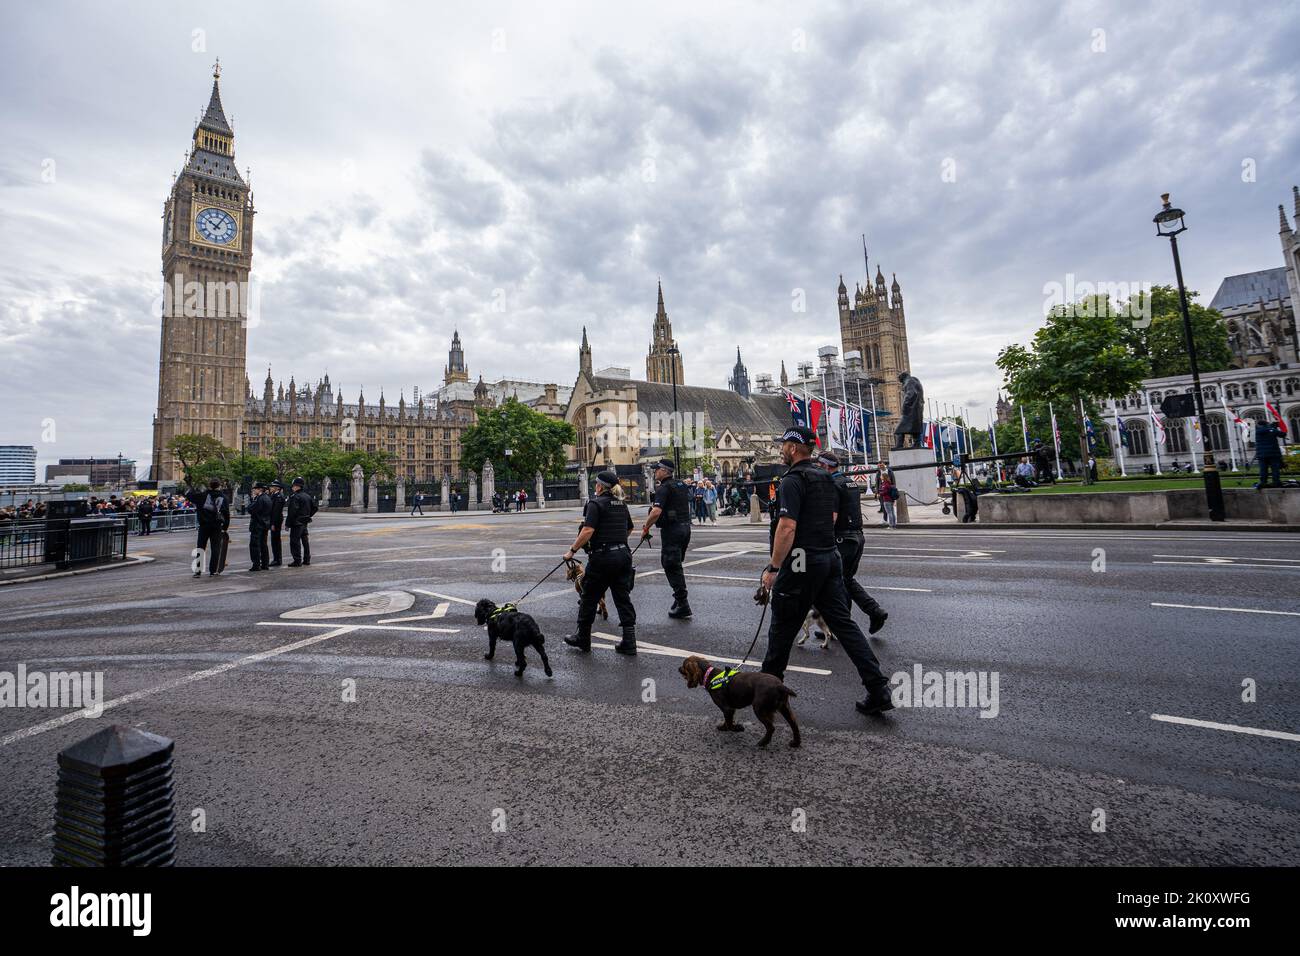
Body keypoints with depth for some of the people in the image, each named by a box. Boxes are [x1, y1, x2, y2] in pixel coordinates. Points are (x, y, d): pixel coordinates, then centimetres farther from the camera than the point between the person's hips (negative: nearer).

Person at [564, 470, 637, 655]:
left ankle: (583, 639, 24)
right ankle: (629, 643, 10)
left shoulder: (596, 504, -9)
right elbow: (629, 529, 23)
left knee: (589, 598, 10)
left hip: (603, 557, -6)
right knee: (623, 598, 10)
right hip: (623, 555, 7)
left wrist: (572, 551, -13)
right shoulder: (622, 504, 12)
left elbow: (588, 531, -20)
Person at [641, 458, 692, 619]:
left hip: (671, 529, -9)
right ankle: (680, 597, 24)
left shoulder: (664, 488, -14)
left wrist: (646, 527, -14)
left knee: (671, 566, -3)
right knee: (676, 564, 20)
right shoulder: (682, 484, 13)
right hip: (685, 526, 9)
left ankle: (682, 604, -3)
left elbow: (656, 511, -26)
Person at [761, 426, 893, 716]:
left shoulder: (793, 480, -15)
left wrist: (773, 568, -17)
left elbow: (787, 527, -22)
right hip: (831, 557, 8)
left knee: (782, 627, 8)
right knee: (844, 623, 9)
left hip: (802, 562, -8)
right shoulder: (826, 478, 13)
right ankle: (878, 691, 7)